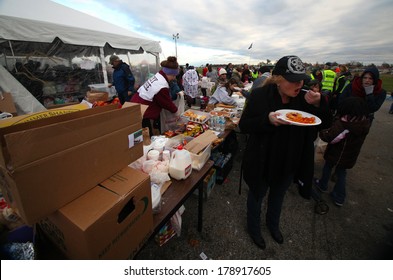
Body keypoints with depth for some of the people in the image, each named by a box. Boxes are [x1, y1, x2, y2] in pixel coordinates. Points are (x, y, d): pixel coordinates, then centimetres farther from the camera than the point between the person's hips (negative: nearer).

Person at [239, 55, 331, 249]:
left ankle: (273, 224, 58)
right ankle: (253, 228, 48)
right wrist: (268, 120, -35)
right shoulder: (260, 95, -19)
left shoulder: (303, 97, -6)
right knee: (257, 195, 18)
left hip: (289, 162, 5)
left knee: (278, 196, 27)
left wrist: (318, 104, -17)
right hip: (262, 161, -4)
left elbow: (324, 122, 4)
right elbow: (243, 126, -17)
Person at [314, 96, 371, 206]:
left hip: (335, 154, -5)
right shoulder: (365, 124, -9)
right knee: (341, 173, 20)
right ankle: (339, 198, 29)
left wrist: (322, 132, -14)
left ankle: (323, 185, 42)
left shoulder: (342, 124, -31)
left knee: (328, 167, 22)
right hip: (349, 157, 5)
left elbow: (329, 137, -35)